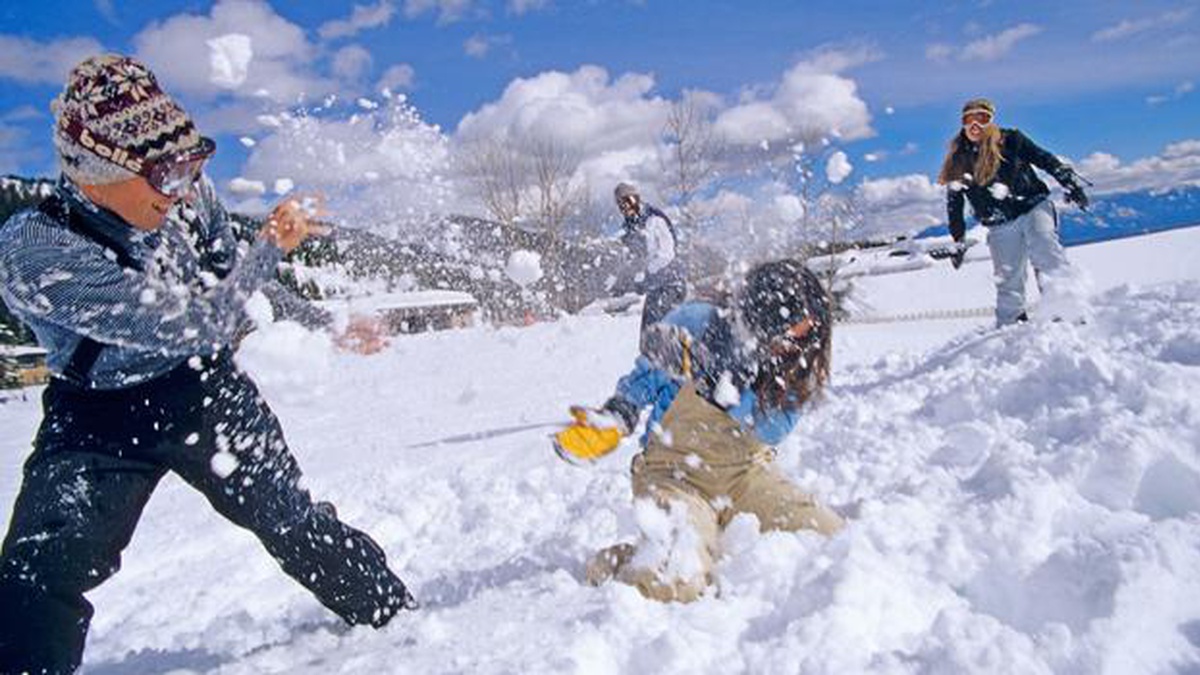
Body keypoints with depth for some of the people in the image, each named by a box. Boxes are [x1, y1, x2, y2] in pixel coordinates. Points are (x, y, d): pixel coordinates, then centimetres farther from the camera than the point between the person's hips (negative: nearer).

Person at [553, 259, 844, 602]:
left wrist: (717, 384, -35)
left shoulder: (797, 366, -7)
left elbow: (769, 431, -22)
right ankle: (612, 564, 7)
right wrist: (613, 418, -10)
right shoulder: (697, 323, -15)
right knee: (674, 586, -26)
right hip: (678, 474, -4)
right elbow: (646, 374, 2)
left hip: (747, 473, 4)